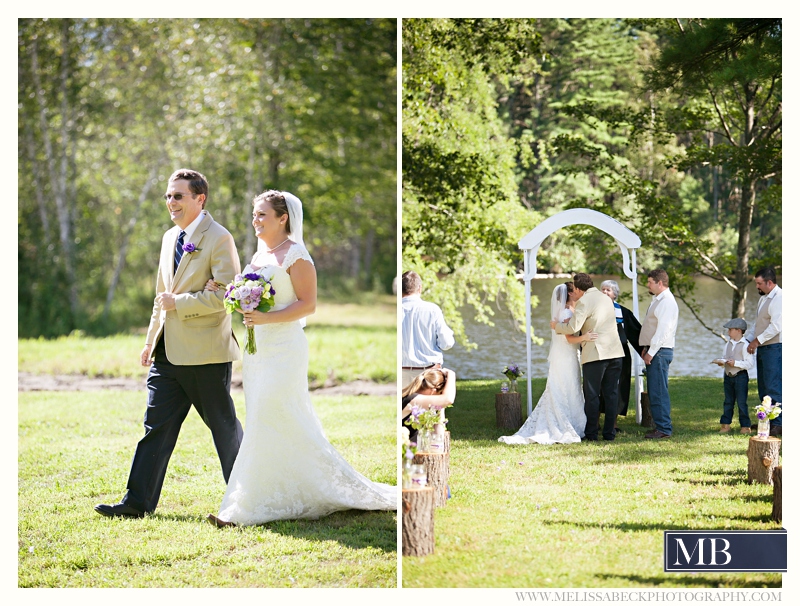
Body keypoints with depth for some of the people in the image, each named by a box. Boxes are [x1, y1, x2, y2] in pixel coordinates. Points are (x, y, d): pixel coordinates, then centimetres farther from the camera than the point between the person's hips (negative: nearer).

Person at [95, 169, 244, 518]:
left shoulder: (219, 239, -10)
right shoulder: (170, 238, 15)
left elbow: (226, 294, -19)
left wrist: (179, 303, -17)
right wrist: (151, 341, 21)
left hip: (205, 352, -7)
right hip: (168, 353, 7)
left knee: (223, 425, 5)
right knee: (156, 426, 4)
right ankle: (138, 502, 5)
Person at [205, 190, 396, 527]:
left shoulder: (295, 254, -9)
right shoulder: (260, 253, 16)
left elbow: (307, 304, -14)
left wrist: (265, 318, -25)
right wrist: (223, 292, 7)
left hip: (283, 350, -9)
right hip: (258, 349, 9)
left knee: (268, 425, -9)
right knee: (282, 427, 9)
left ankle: (248, 508, -9)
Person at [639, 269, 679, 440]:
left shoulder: (666, 301, -14)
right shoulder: (657, 300, 18)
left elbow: (663, 329, -20)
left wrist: (651, 352, -19)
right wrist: (646, 348, 12)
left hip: (660, 351, -10)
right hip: (653, 350, 10)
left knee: (659, 391, -10)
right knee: (654, 391, 12)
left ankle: (664, 429, -8)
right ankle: (660, 426, 16)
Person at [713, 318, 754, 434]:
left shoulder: (745, 345, -11)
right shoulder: (728, 344, 12)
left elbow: (749, 364, -15)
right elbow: (724, 358, 17)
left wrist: (736, 363, -23)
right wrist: (721, 362, -6)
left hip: (740, 376, -7)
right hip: (728, 376, 7)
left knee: (741, 402, -4)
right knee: (728, 402, 12)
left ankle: (745, 426, 3)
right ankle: (725, 424, 17)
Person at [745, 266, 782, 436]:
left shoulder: (778, 298, -14)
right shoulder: (764, 298, 18)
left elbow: (776, 327, -22)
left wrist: (757, 341, -17)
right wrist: (748, 340, 15)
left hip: (774, 348, -10)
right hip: (762, 349, 10)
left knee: (774, 387, -12)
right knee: (763, 388, 13)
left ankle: (778, 424, -11)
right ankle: (766, 420, 19)